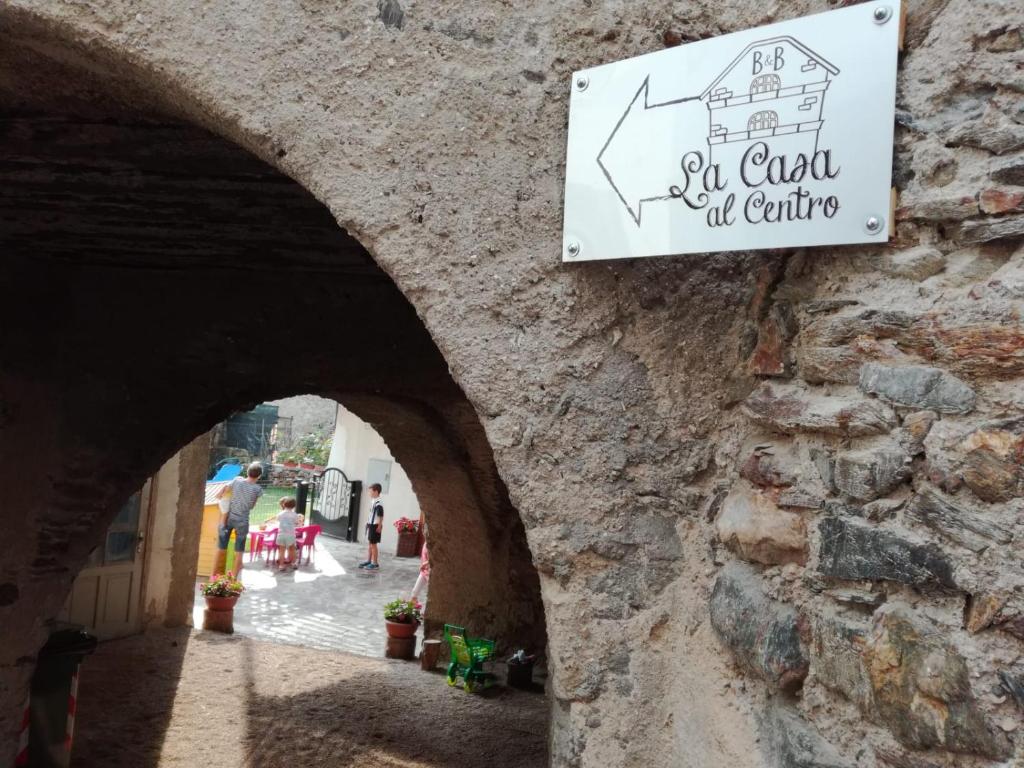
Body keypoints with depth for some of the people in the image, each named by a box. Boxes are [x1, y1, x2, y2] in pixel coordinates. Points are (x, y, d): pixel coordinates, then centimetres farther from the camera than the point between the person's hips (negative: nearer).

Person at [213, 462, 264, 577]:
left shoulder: (237, 481, -5)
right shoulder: (258, 489, -10)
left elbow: (218, 495, 1)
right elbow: (252, 506, 3)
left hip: (228, 518, 2)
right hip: (242, 521, -2)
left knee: (221, 549, 11)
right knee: (238, 553, 9)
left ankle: (214, 577, 17)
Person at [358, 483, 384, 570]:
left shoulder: (378, 503, -21)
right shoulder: (372, 501, 9)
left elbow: (381, 516, -23)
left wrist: (379, 526, -22)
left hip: (375, 526, -10)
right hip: (370, 525, 10)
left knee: (373, 544, -2)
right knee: (370, 544, 17)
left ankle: (375, 563, 6)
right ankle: (368, 561, 27)